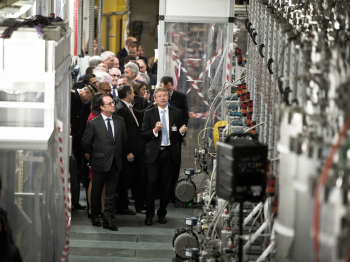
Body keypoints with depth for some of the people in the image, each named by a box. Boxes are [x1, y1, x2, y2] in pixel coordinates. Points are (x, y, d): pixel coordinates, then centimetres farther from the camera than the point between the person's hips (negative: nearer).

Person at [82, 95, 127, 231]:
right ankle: (95, 217, 27)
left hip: (115, 162, 3)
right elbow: (85, 142, -2)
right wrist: (94, 154, 4)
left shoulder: (119, 120, 3)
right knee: (96, 192, 10)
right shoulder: (93, 123, -10)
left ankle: (107, 221, 11)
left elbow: (124, 138, 16)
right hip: (100, 163, -3)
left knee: (111, 194, 5)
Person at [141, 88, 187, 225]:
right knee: (151, 183, -5)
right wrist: (155, 130, -18)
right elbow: (143, 134, -1)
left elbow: (180, 134, 11)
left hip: (170, 152, 2)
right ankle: (149, 214, 3)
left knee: (166, 184, 6)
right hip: (154, 153, -1)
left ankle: (162, 213, 18)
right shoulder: (149, 113, 3)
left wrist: (182, 131, -12)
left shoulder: (176, 113, 7)